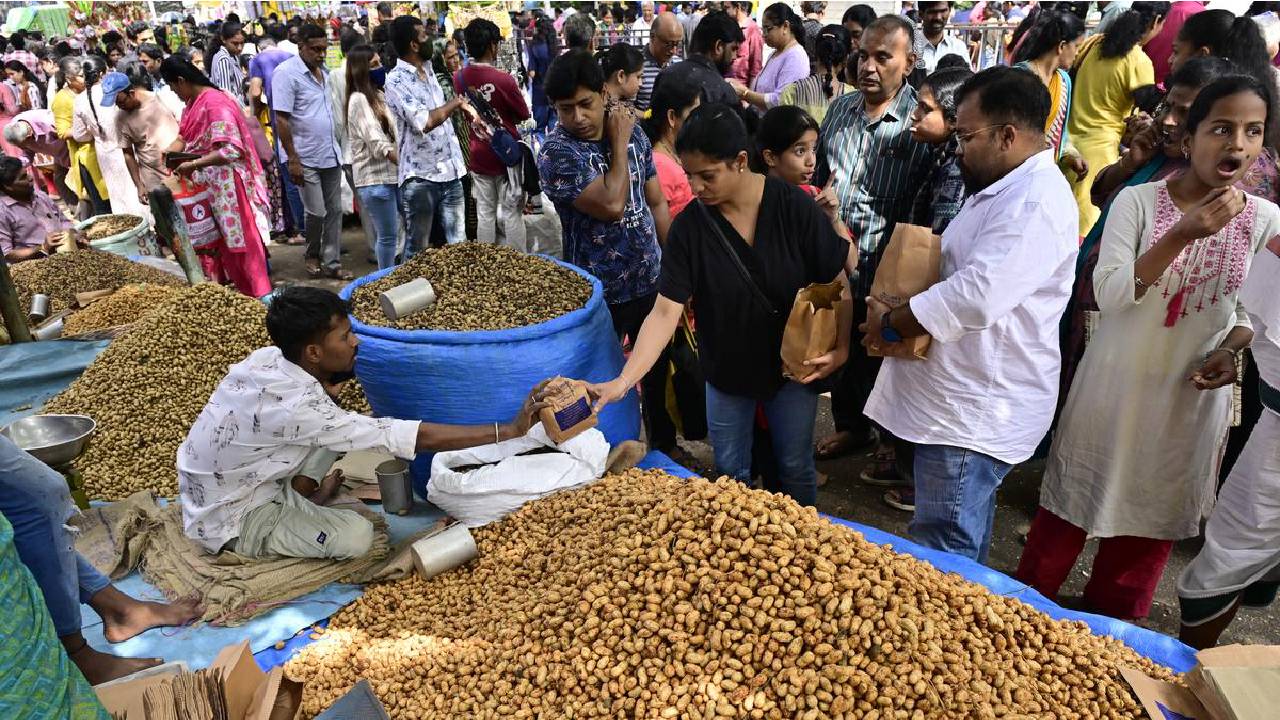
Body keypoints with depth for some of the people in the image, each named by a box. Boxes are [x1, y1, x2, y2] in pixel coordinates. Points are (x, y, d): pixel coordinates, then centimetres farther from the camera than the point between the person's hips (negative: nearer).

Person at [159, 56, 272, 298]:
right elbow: (184, 136, 14)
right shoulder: (193, 102, 9)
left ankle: (258, 295, 10)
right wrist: (168, 153, -7)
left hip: (226, 185, -9)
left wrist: (193, 165, -23)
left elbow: (231, 150, -27)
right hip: (204, 184, 9)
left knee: (238, 238, 0)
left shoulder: (215, 104, -20)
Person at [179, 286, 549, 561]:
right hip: (230, 522, -7)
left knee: (332, 423, -1)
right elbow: (413, 437, -36)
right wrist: (509, 430, -34)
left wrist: (326, 387, -7)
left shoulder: (269, 357, -12)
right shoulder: (296, 406, -35)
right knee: (356, 535, -21)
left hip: (226, 485, 7)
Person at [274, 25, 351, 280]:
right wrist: (293, 160, -18)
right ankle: (312, 255, 22)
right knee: (316, 212, -3)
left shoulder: (323, 71, 10)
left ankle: (331, 263, 14)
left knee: (334, 210, 7)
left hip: (332, 155, 7)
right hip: (307, 159, -7)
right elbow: (281, 119, -15)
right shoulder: (287, 72, -12)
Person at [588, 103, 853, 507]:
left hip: (793, 367, -1)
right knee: (730, 474, 15)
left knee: (795, 470, 16)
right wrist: (623, 381, -29)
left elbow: (837, 284, -9)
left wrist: (840, 349, -19)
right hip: (725, 369, 1)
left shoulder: (794, 207, -19)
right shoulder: (689, 227, -16)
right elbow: (665, 311, -20)